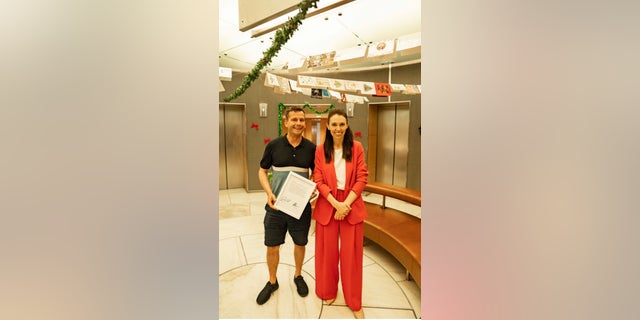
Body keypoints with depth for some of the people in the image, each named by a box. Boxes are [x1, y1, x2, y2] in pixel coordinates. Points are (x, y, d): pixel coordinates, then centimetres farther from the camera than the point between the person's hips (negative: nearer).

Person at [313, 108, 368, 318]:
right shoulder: (320, 150, -1)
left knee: (351, 253, 9)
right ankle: (328, 291, 38)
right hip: (327, 205, 1)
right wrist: (336, 204, -15)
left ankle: (354, 302, 29)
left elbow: (362, 179, -4)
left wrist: (346, 204, -13)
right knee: (327, 251, 13)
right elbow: (318, 181, -4)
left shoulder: (357, 147, -1)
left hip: (352, 205, 0)